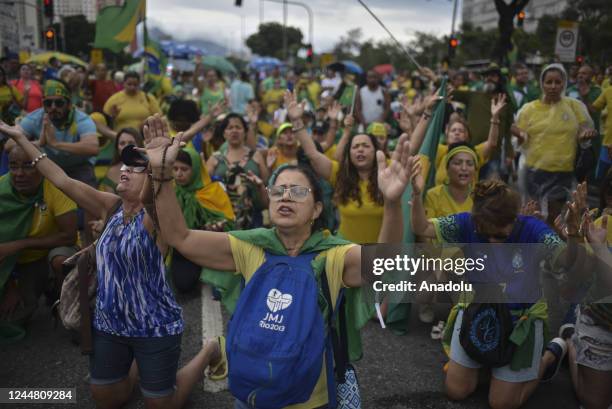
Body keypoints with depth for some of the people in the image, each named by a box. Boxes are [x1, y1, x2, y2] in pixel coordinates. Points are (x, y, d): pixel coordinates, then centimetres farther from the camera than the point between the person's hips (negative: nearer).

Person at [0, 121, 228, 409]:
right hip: (108, 324, 6)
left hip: (155, 326, -6)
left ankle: (209, 351, 30)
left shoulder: (155, 213, -16)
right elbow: (62, 180, 1)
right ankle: (138, 363, 47)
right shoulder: (111, 207, 1)